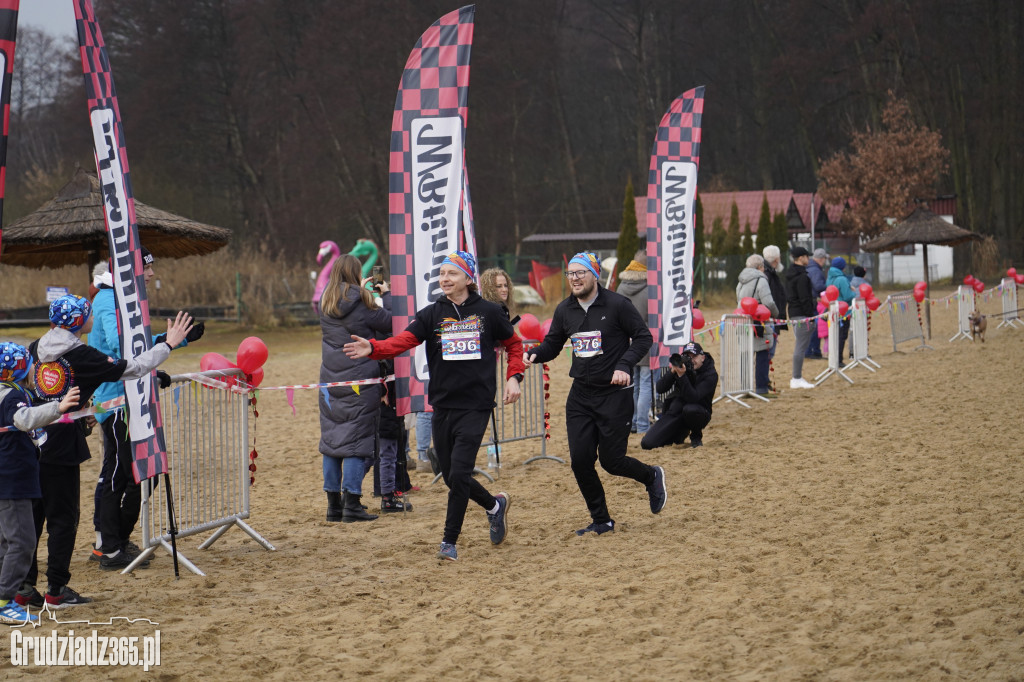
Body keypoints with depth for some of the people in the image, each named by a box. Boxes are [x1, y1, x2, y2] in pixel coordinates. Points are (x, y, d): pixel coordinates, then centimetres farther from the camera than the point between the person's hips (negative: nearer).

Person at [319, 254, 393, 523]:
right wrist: (386, 295, 15)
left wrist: (361, 291, 33)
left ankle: (333, 503, 12)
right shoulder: (360, 303, -11)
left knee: (331, 438, 10)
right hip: (360, 379, -5)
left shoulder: (326, 303, 5)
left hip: (330, 378, 5)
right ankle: (351, 504, -6)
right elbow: (388, 322, -1)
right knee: (357, 439, -2)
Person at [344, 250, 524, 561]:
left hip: (476, 406, -4)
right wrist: (372, 348, -30)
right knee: (451, 476, 10)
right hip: (442, 406, 4)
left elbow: (514, 344, 14)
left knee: (459, 473, -12)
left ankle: (449, 542, 0)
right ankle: (494, 505, 38)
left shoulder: (488, 312, 0)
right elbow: (403, 340, -12)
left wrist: (513, 378, -1)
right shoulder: (432, 314, 3)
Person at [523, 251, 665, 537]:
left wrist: (624, 365, -19)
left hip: (614, 394, -5)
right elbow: (552, 343, 15)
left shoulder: (617, 305, -10)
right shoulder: (564, 310, 5)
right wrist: (535, 354, -6)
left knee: (611, 461, -3)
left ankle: (652, 477, 30)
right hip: (580, 395, 5)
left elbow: (643, 337, -6)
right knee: (580, 460, -1)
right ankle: (601, 521, 14)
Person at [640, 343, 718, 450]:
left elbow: (693, 398, -28)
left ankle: (696, 437, -8)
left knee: (689, 409, -42)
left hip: (699, 414, -4)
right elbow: (660, 389, -8)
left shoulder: (711, 375, -14)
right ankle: (680, 435, 19)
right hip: (675, 412, 4)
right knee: (647, 444, -11)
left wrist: (682, 375, -36)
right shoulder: (681, 365, -2)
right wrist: (672, 372, -23)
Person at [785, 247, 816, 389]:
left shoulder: (790, 274, 15)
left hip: (793, 312, 10)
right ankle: (797, 379, -9)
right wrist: (810, 316, -15)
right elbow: (804, 298, -19)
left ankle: (797, 378, 18)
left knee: (799, 346, 16)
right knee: (801, 346, -8)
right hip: (802, 314, -10)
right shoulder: (802, 276, -15)